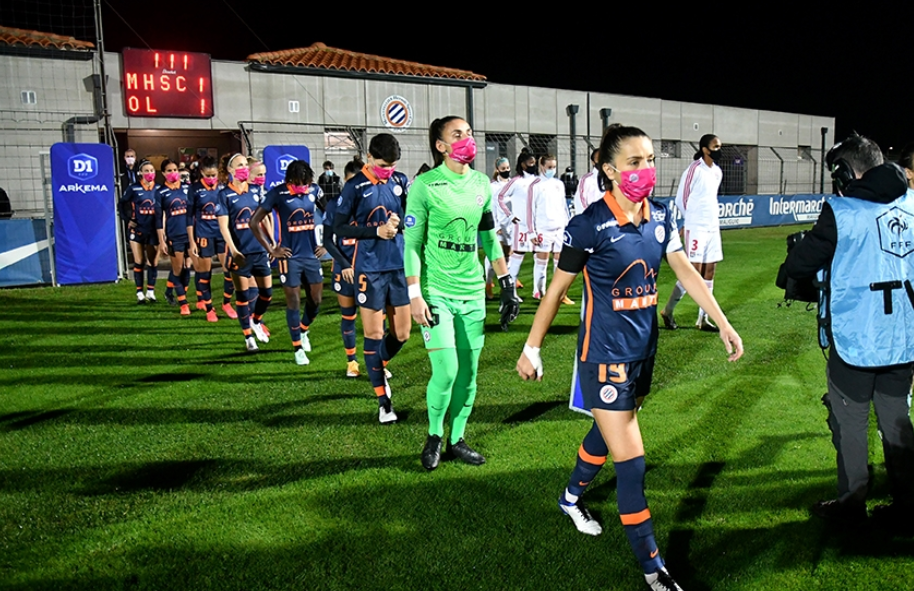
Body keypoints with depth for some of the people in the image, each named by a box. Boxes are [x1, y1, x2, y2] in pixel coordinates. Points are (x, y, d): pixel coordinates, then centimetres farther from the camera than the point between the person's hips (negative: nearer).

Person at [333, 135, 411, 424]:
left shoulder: (400, 181, 6)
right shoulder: (355, 187, -5)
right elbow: (339, 227, -6)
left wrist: (400, 221, -9)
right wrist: (377, 231, -16)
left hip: (400, 265, 4)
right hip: (370, 269, -4)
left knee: (401, 334, 8)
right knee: (374, 334, 1)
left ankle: (378, 368, 38)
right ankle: (383, 402, 11)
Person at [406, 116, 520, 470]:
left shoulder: (482, 184, 8)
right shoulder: (425, 185, -8)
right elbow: (412, 244, -8)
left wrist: (506, 282, 14)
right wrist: (414, 295, -14)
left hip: (473, 292, 5)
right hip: (437, 291, -5)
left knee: (468, 371, 8)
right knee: (446, 370, -10)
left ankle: (457, 440, 25)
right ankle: (434, 436, 16)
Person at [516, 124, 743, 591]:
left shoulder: (659, 216, 0)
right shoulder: (590, 224, -18)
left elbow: (686, 272, 6)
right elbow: (557, 288, -11)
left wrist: (723, 324, 2)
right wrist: (531, 349, -7)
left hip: (643, 349, 7)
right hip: (604, 355, -7)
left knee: (606, 433, 24)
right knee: (631, 461, -4)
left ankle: (572, 497, 51)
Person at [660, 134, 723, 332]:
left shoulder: (717, 172, 11)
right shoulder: (694, 170, -11)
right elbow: (680, 200, -6)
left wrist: (706, 217, 12)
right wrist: (695, 218, 6)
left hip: (713, 228, 7)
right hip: (696, 228, -7)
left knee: (710, 271, 6)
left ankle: (702, 319, 12)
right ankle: (667, 311, 9)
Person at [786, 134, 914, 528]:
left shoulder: (842, 212, -14)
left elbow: (799, 265, -10)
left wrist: (803, 249, 13)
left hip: (856, 341, -6)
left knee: (849, 424, 9)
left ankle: (851, 503, 19)